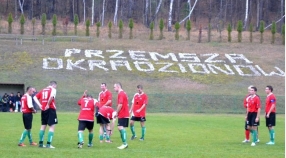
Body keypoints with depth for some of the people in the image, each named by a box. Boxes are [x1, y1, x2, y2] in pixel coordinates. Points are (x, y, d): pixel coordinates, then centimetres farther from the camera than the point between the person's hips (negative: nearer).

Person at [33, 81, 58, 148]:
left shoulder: (43, 90, 18)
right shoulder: (53, 89, -2)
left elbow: (35, 97, 12)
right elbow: (52, 96, -24)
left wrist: (39, 105, 4)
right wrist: (48, 104, -15)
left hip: (43, 109, 7)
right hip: (50, 109, -7)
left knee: (43, 125, 16)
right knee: (52, 126, -5)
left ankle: (41, 143, 20)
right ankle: (48, 144, -12)